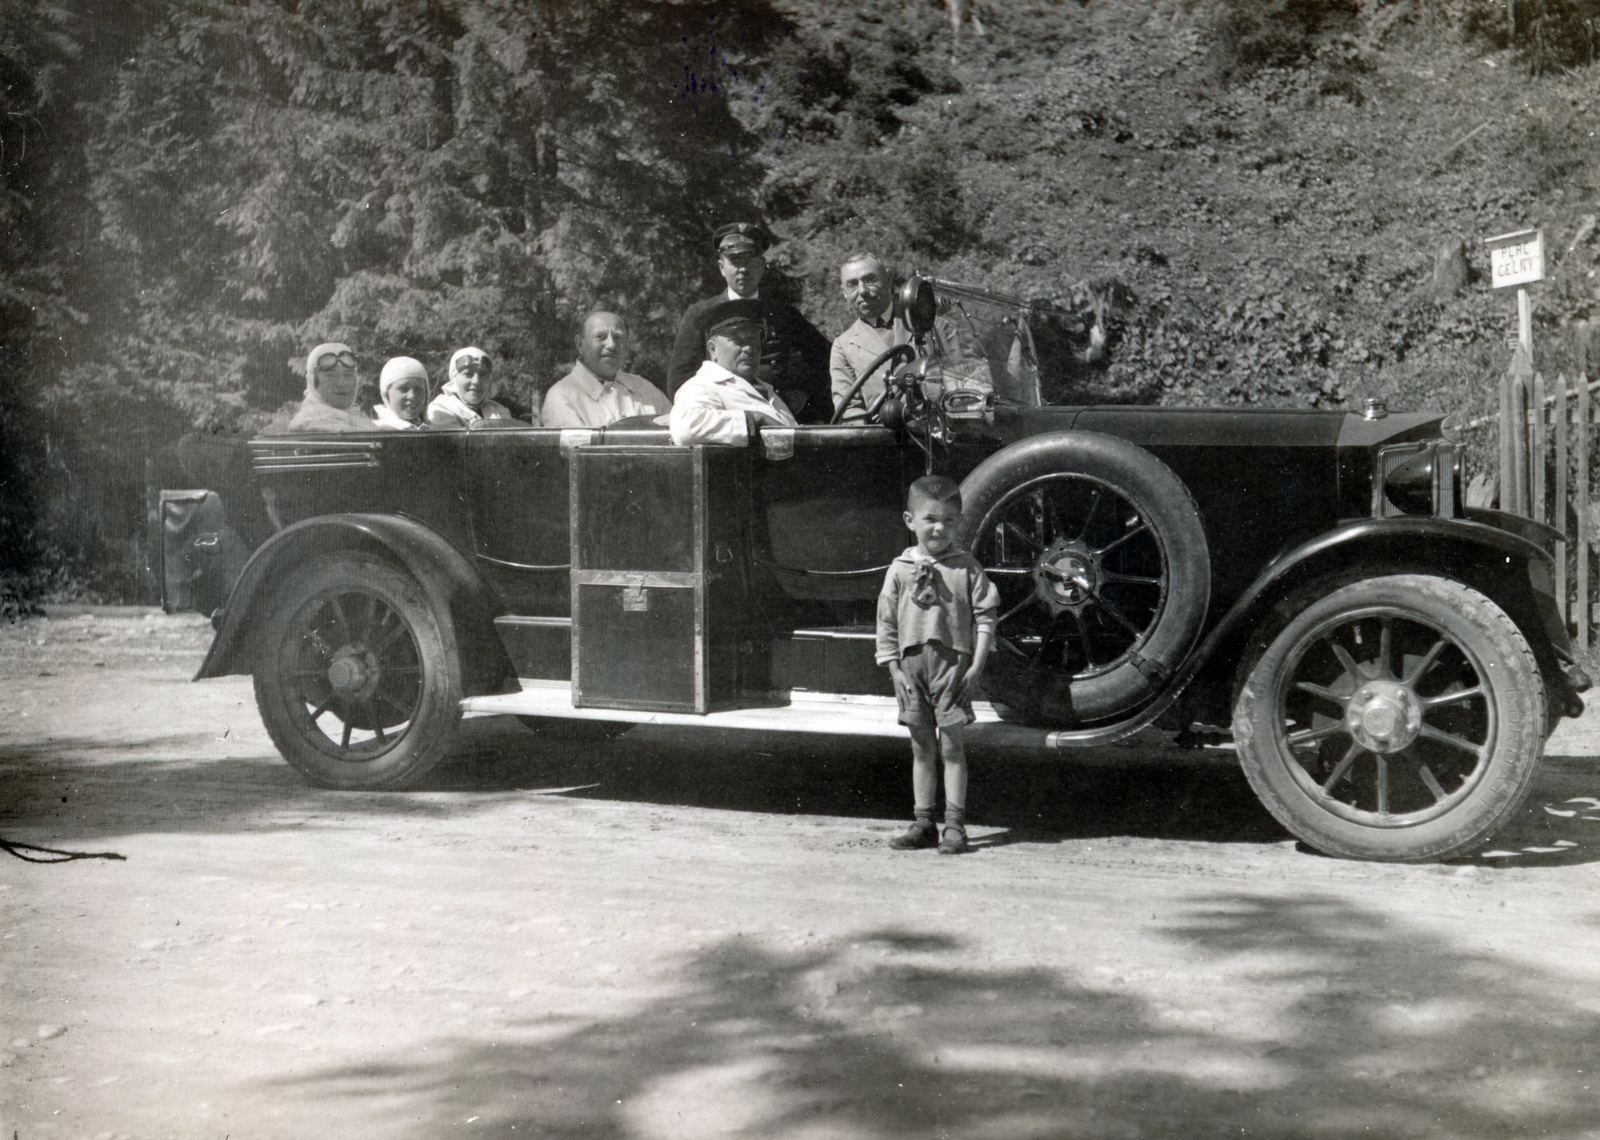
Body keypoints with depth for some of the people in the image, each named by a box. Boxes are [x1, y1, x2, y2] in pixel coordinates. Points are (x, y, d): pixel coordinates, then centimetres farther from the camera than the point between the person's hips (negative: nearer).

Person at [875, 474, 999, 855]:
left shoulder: (967, 568, 1)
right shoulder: (900, 570, 6)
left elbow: (985, 616, 1)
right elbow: (886, 623, 8)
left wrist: (977, 665, -7)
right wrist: (895, 670, 1)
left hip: (953, 663, -2)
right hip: (913, 664, 3)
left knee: (951, 744, -2)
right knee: (921, 746, 9)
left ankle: (954, 824, 3)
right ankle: (923, 823, 15)